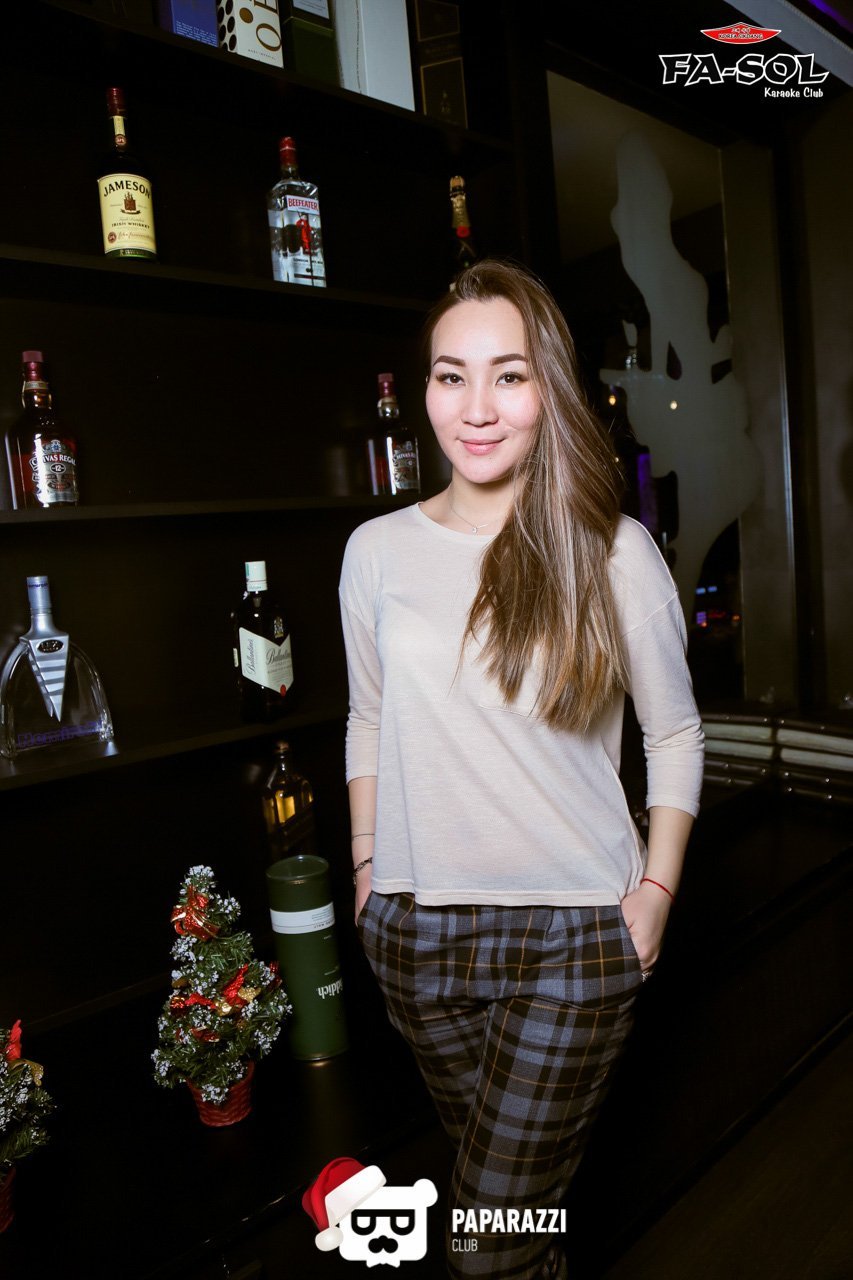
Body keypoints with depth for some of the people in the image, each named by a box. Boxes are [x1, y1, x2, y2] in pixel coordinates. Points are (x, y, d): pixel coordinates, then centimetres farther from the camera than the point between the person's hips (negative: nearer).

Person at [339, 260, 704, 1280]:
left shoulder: (613, 550, -7)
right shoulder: (377, 551, -1)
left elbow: (675, 733, 2)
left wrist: (656, 889, -3)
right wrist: (366, 868, 8)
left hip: (575, 934, -2)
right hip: (417, 930, 3)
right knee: (500, 1179, 22)